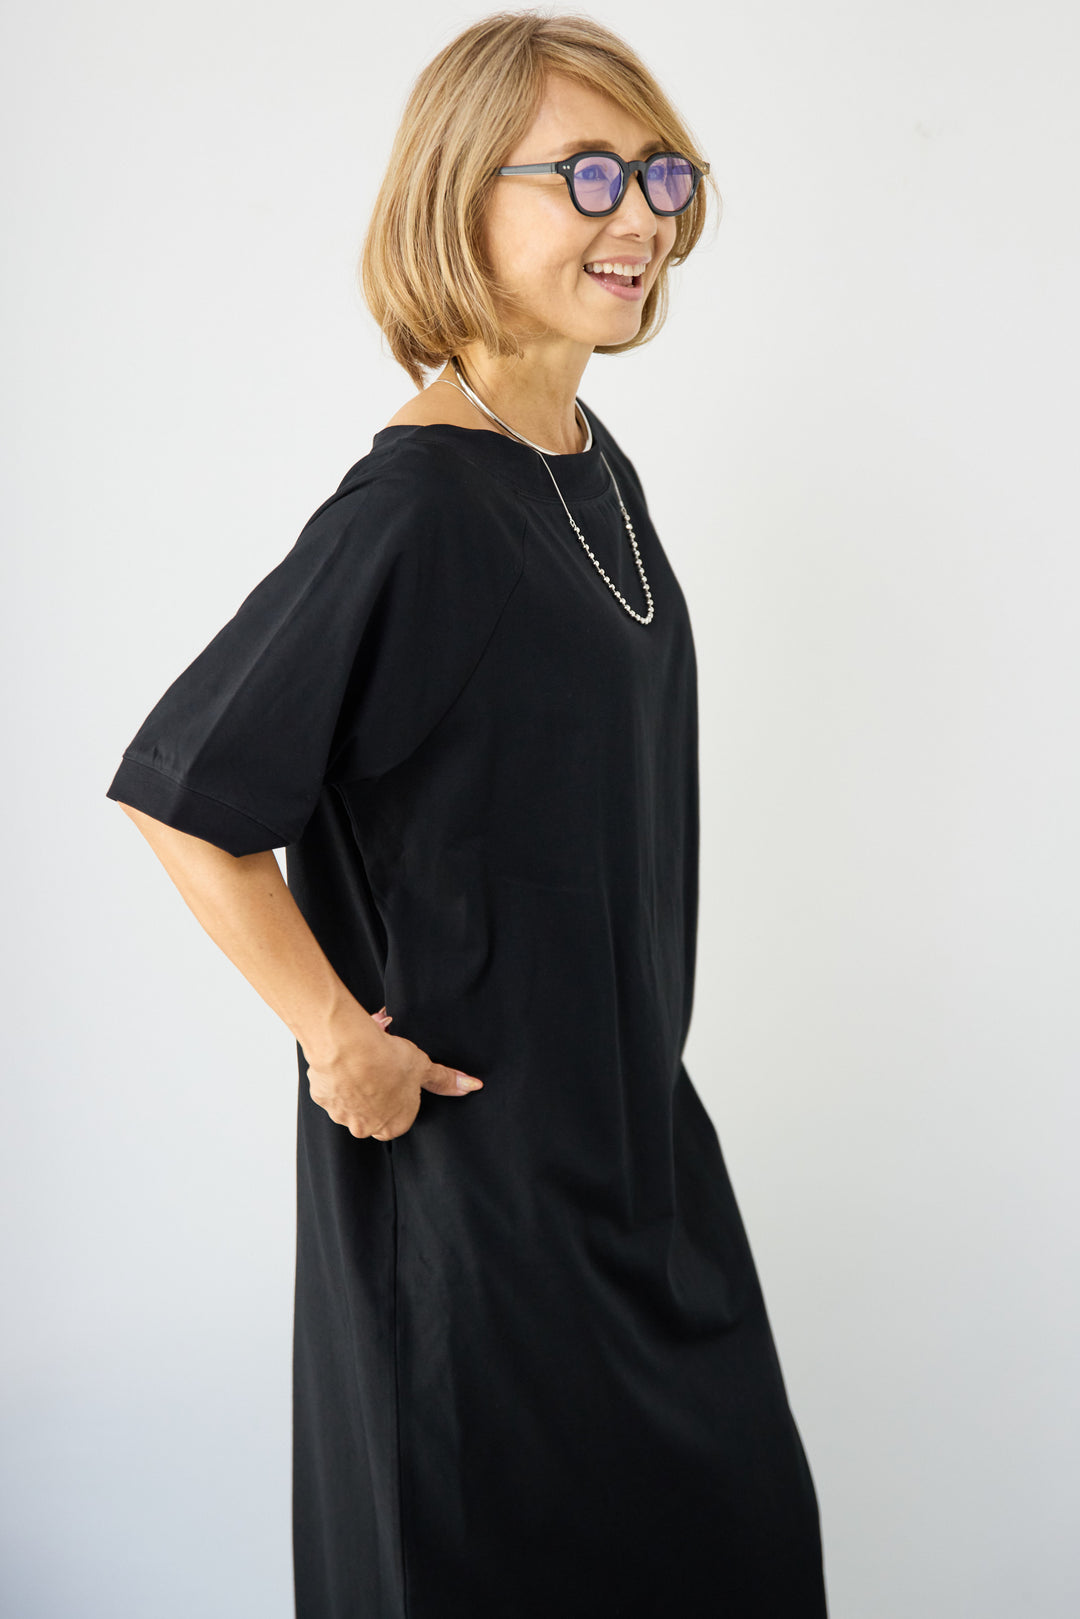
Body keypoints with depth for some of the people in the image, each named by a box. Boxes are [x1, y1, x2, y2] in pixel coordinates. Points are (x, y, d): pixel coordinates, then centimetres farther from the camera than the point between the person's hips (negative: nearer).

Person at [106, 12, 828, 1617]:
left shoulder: (596, 463, 4)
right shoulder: (417, 503, -23)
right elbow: (181, 789, -22)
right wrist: (337, 1032, -17)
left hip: (629, 1110, 8)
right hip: (474, 1141, -8)